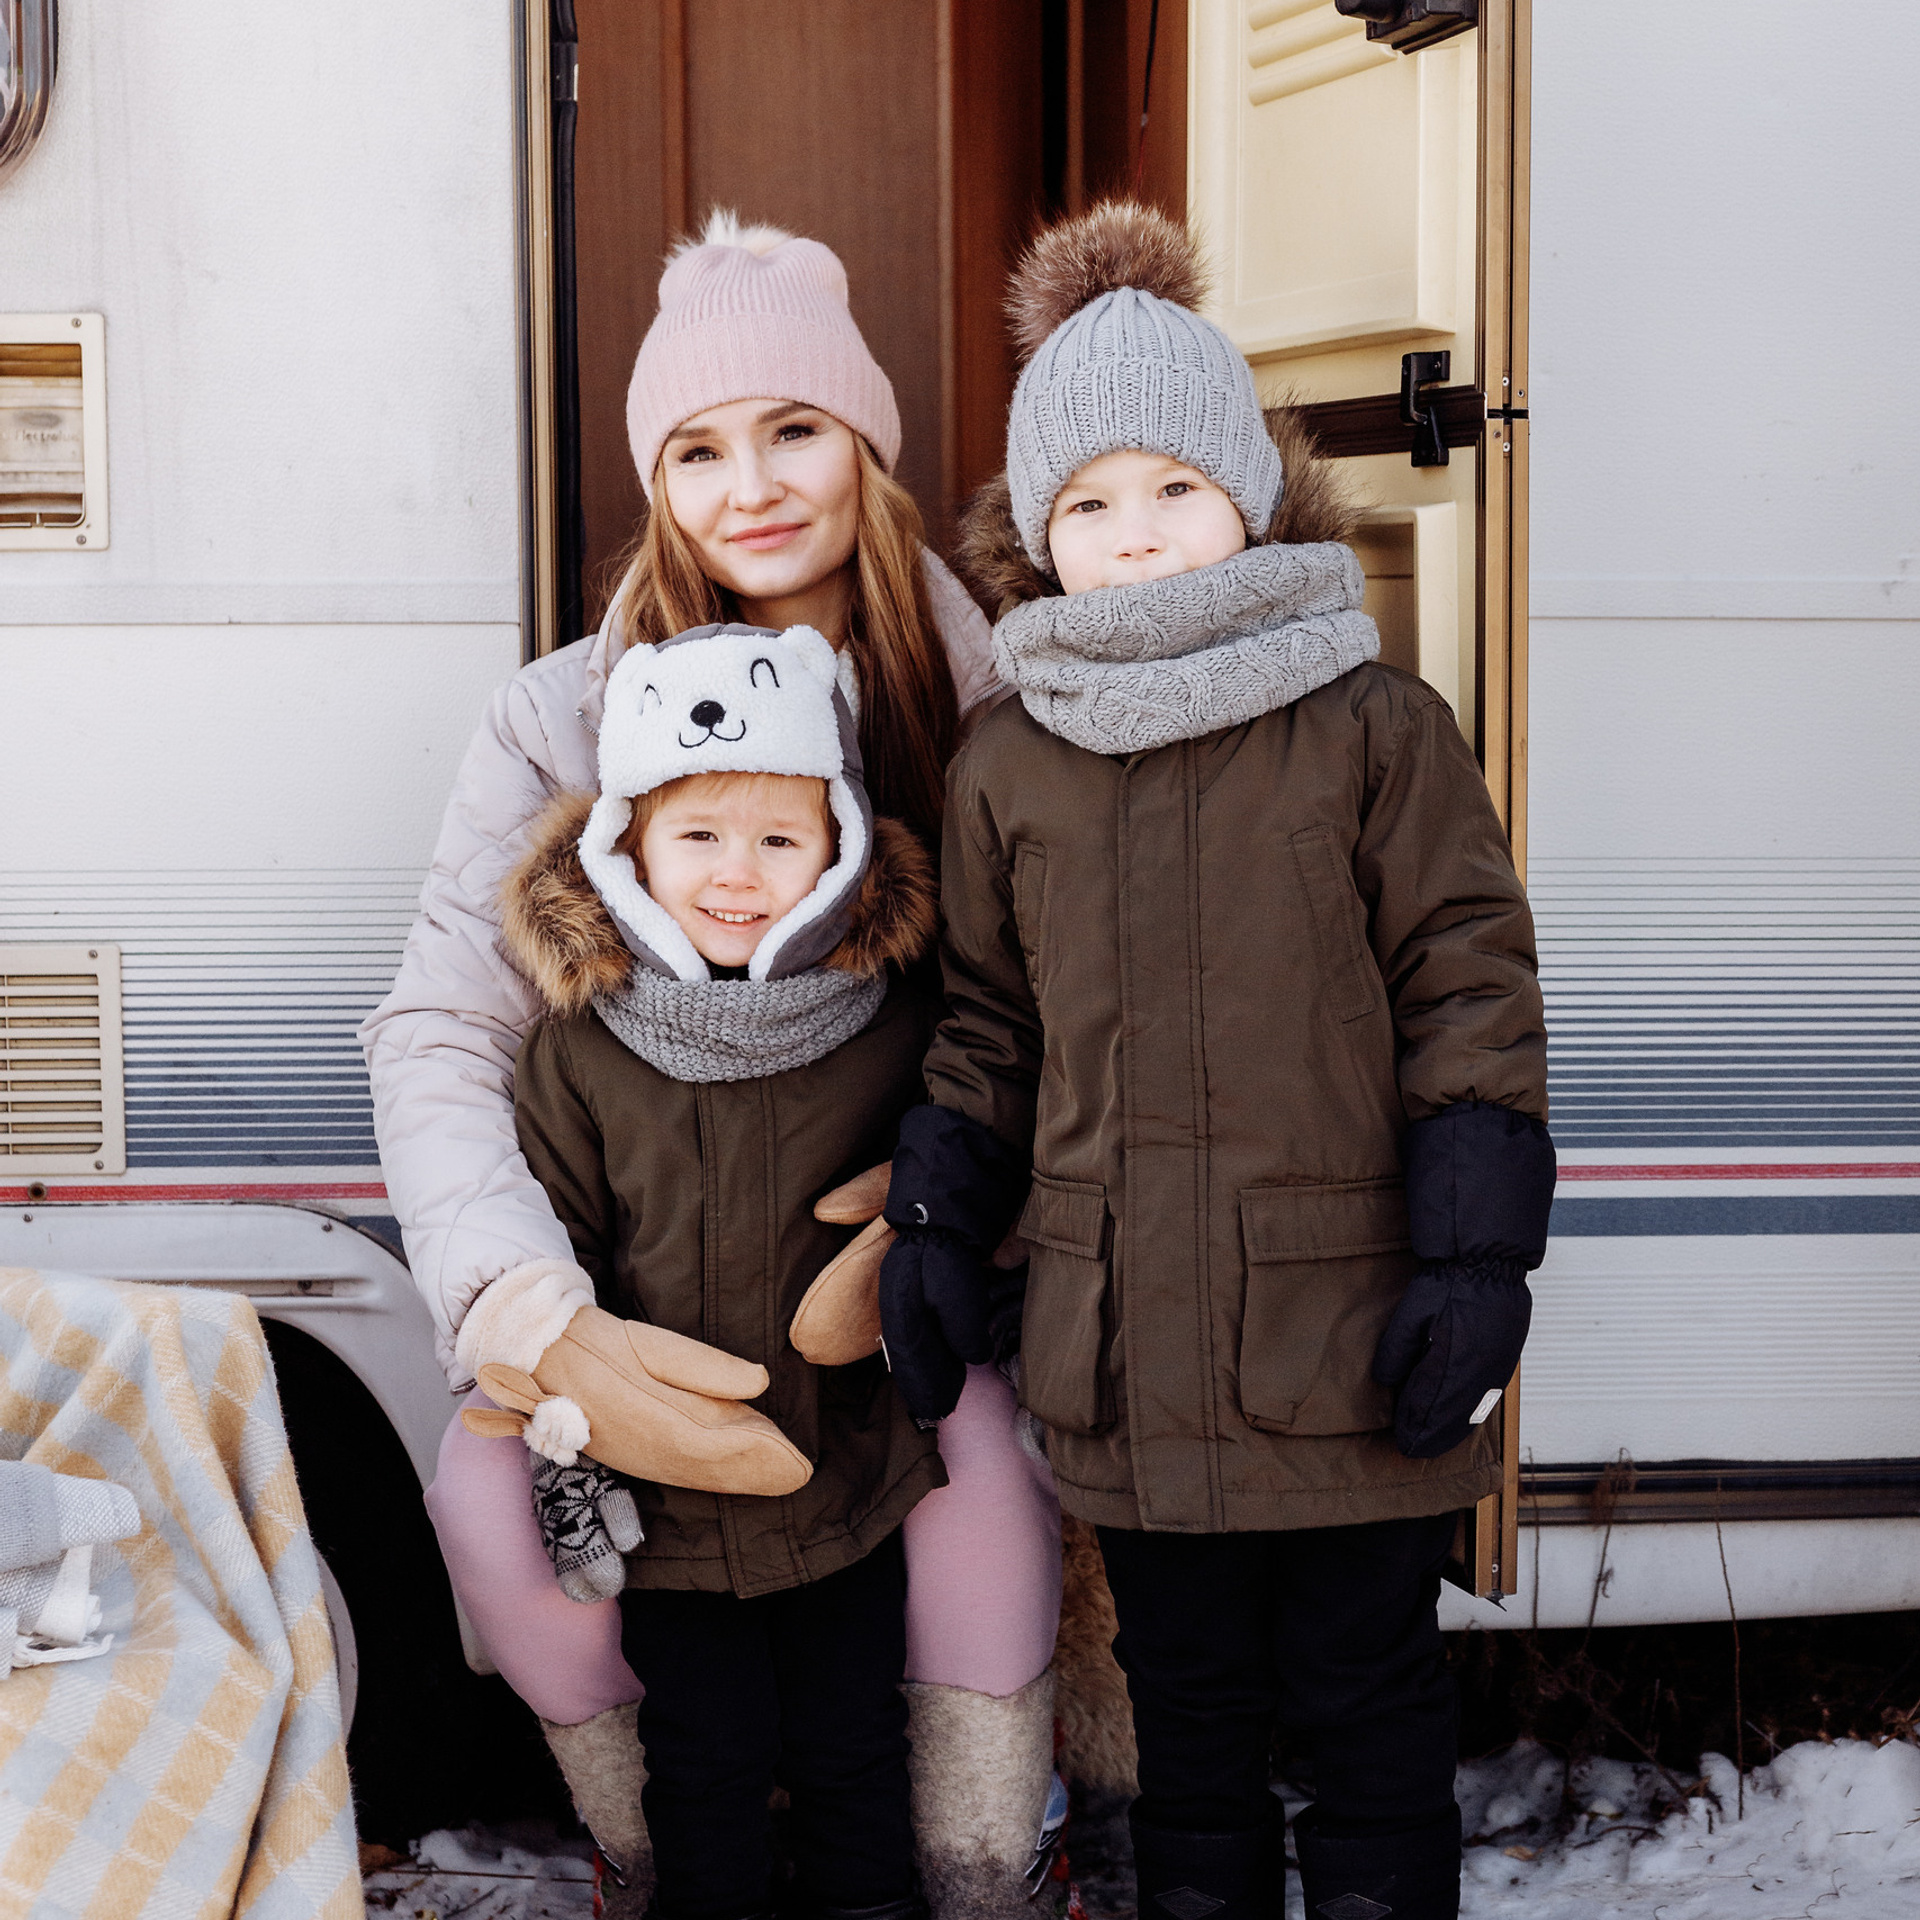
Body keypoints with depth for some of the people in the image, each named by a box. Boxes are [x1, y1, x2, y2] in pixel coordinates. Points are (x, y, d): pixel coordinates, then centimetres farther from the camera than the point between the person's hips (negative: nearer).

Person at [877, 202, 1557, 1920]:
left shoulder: (1376, 728, -3)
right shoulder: (1006, 768, 6)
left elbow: (1474, 988, -4)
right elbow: (987, 1024, 14)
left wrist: (1477, 1254, -9)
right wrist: (937, 1226, 7)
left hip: (1354, 1353, -2)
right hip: (1128, 1364, 3)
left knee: (1368, 1698, 12)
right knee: (1186, 1704, 17)